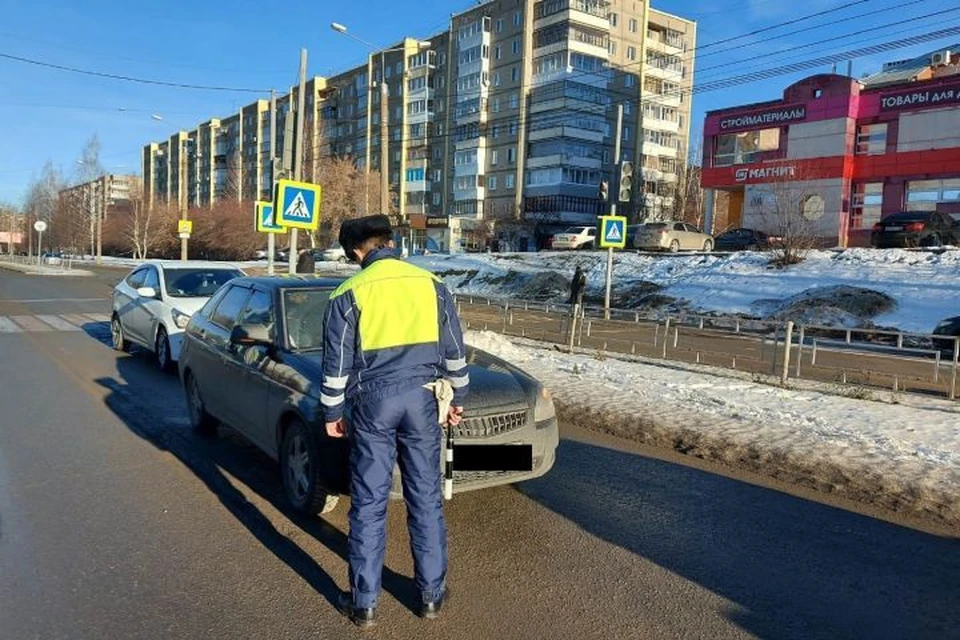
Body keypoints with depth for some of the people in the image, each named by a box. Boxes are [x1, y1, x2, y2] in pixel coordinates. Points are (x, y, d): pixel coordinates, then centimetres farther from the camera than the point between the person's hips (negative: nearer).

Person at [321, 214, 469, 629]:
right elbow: (455, 352, 8)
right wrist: (457, 398, 18)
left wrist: (332, 413, 10)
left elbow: (337, 364, -1)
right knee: (426, 498, 11)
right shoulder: (432, 284, 4)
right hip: (421, 396, 2)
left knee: (369, 503, 7)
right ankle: (431, 593, 22)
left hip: (373, 399, -2)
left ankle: (364, 601, 17)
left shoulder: (349, 294, -2)